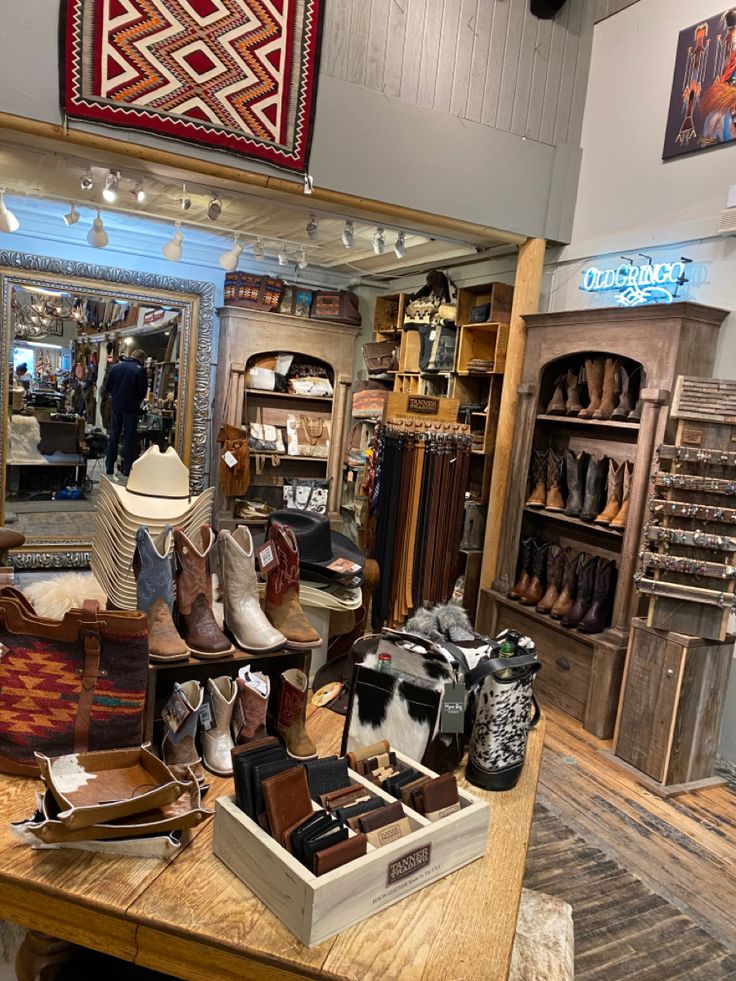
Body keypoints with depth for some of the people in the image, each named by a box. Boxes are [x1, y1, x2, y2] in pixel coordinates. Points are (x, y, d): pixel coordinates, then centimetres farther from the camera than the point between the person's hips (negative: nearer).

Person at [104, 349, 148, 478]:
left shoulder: (115, 367, 2)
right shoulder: (141, 370, -11)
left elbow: (107, 387, 5)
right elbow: (143, 392, -9)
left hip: (115, 406, 4)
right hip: (131, 408, -4)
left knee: (113, 436, 13)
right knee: (129, 438, 3)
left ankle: (109, 468, 18)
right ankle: (127, 471, 4)